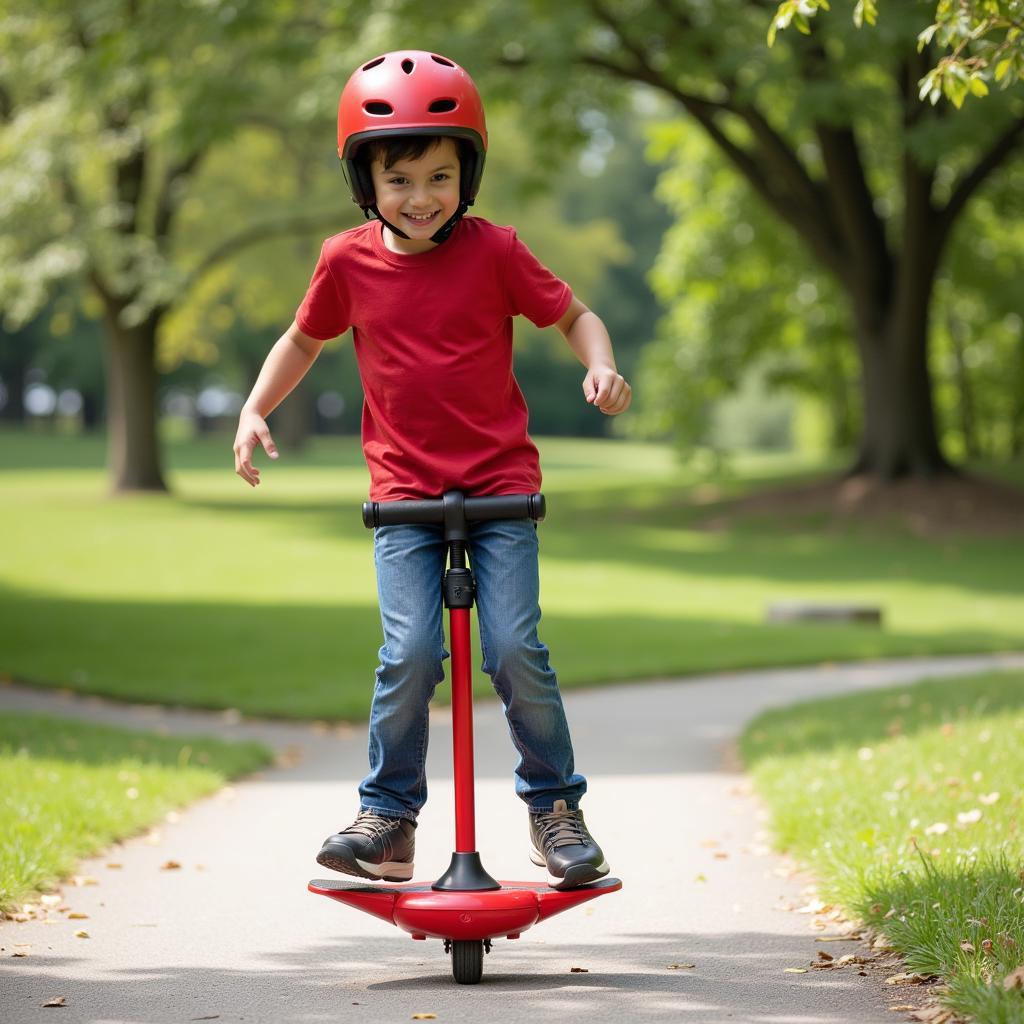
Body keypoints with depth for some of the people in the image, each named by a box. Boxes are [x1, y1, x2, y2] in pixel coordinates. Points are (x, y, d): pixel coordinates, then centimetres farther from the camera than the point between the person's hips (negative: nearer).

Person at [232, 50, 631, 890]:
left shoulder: (494, 251, -3)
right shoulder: (348, 262, 2)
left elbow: (573, 314, 8)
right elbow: (305, 340, 19)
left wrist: (601, 367, -12)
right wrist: (255, 411, 8)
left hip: (499, 481, -1)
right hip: (404, 491, 1)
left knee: (516, 647, -11)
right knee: (409, 651, -14)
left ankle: (555, 804, 8)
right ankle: (388, 815, 1)